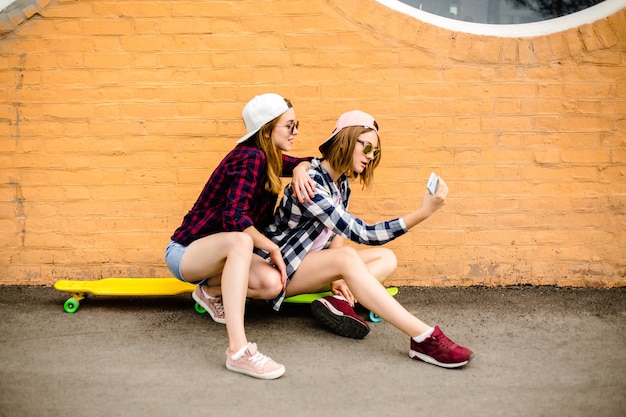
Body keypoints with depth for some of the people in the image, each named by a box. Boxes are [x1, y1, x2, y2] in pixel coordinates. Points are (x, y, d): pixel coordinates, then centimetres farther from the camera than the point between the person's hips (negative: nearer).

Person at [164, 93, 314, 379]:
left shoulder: (269, 158, 4)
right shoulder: (250, 157, -21)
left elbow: (307, 162, 17)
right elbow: (234, 218, -31)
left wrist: (300, 168, -7)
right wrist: (273, 249, -19)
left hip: (219, 252, 8)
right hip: (185, 251, -8)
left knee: (273, 283, -21)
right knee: (240, 240, -41)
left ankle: (210, 291, 8)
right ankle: (238, 350, -48)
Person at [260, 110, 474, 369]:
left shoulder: (342, 185, 6)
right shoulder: (310, 182, -24)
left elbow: (336, 235, 5)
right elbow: (362, 234, -30)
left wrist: (337, 277, -15)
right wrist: (423, 213, -34)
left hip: (312, 265, 9)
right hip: (281, 268, -9)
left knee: (387, 258, -3)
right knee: (347, 256, -35)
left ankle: (338, 301, -27)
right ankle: (424, 339, -40)